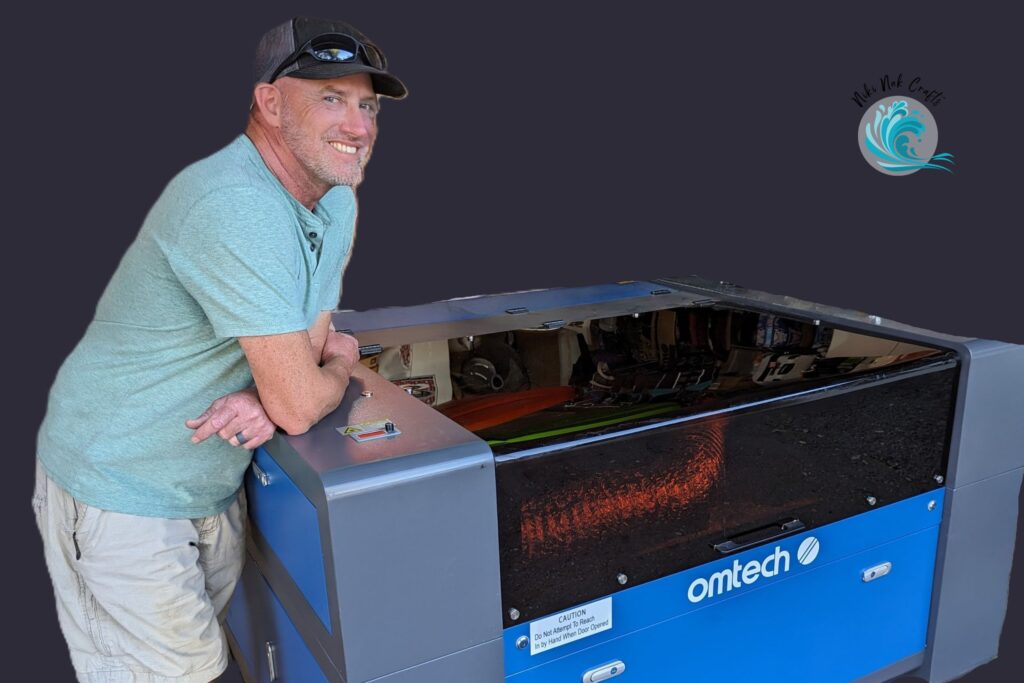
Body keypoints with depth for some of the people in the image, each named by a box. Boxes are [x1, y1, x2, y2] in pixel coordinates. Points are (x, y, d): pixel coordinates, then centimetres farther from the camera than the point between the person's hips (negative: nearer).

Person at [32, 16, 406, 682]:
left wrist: (265, 399, -17)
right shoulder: (235, 208, -31)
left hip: (213, 487, 8)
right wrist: (341, 366, -7)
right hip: (119, 492, -8)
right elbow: (300, 406, -30)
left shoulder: (337, 201, 0)